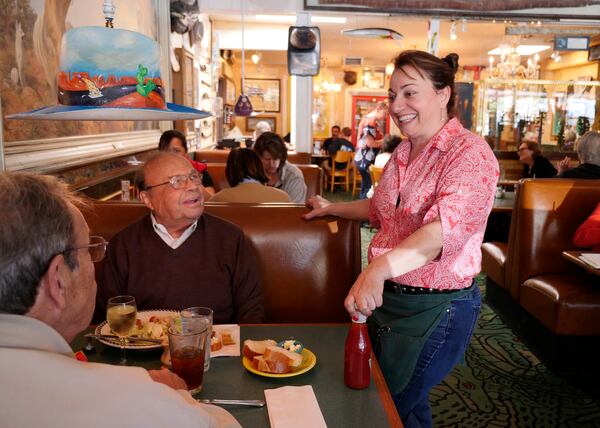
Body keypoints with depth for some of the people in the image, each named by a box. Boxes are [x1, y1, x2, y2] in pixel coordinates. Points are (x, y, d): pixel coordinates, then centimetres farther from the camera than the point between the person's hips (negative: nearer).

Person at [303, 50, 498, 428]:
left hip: (436, 307, -8)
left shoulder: (469, 152, -18)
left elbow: (448, 226, -36)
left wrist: (381, 267, -50)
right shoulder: (403, 152, 9)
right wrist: (332, 208, 21)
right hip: (386, 296, 8)